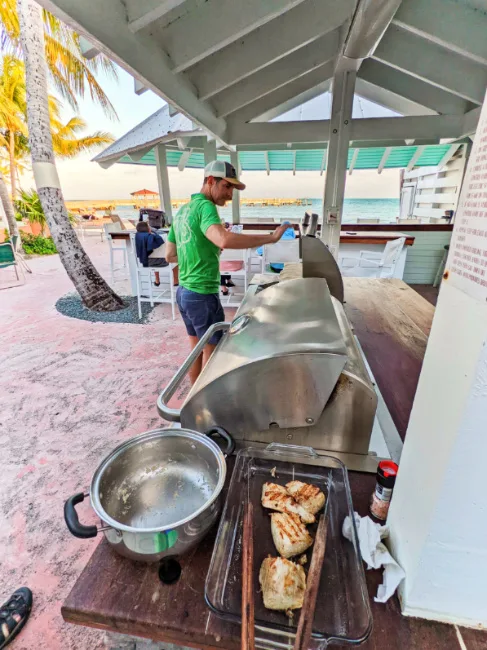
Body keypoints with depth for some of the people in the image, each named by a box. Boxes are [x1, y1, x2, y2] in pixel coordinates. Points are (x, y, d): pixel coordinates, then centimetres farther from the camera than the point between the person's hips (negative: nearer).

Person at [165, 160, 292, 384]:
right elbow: (225, 240, -36)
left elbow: (169, 255, 16)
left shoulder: (182, 210, 12)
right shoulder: (204, 206, -15)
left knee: (196, 349, 20)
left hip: (184, 292, 9)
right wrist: (270, 238, -29)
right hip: (203, 295, -9)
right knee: (212, 351, 7)